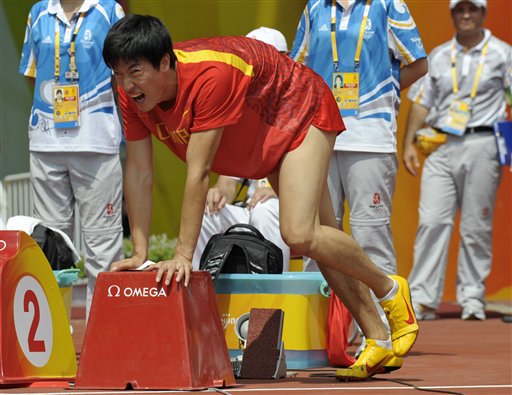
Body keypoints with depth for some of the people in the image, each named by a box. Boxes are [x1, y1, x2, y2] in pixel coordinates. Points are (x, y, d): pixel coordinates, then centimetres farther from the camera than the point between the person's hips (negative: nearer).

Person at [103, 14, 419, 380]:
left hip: (301, 111, -8)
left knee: (300, 234, -21)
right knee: (318, 235, 7)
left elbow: (198, 173, -40)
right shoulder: (133, 95, -18)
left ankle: (390, 289, 3)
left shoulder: (210, 75, -41)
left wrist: (183, 255, -39)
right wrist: (140, 253, -15)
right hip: (270, 135, 8)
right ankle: (378, 340, 16)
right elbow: (139, 174, -12)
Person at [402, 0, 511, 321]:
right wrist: (409, 142, 6)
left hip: (482, 145, -2)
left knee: (476, 227, -1)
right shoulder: (439, 55, 16)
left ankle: (472, 298, 7)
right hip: (441, 146, 3)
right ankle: (423, 299, -8)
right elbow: (421, 101, 17)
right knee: (432, 221, -7)